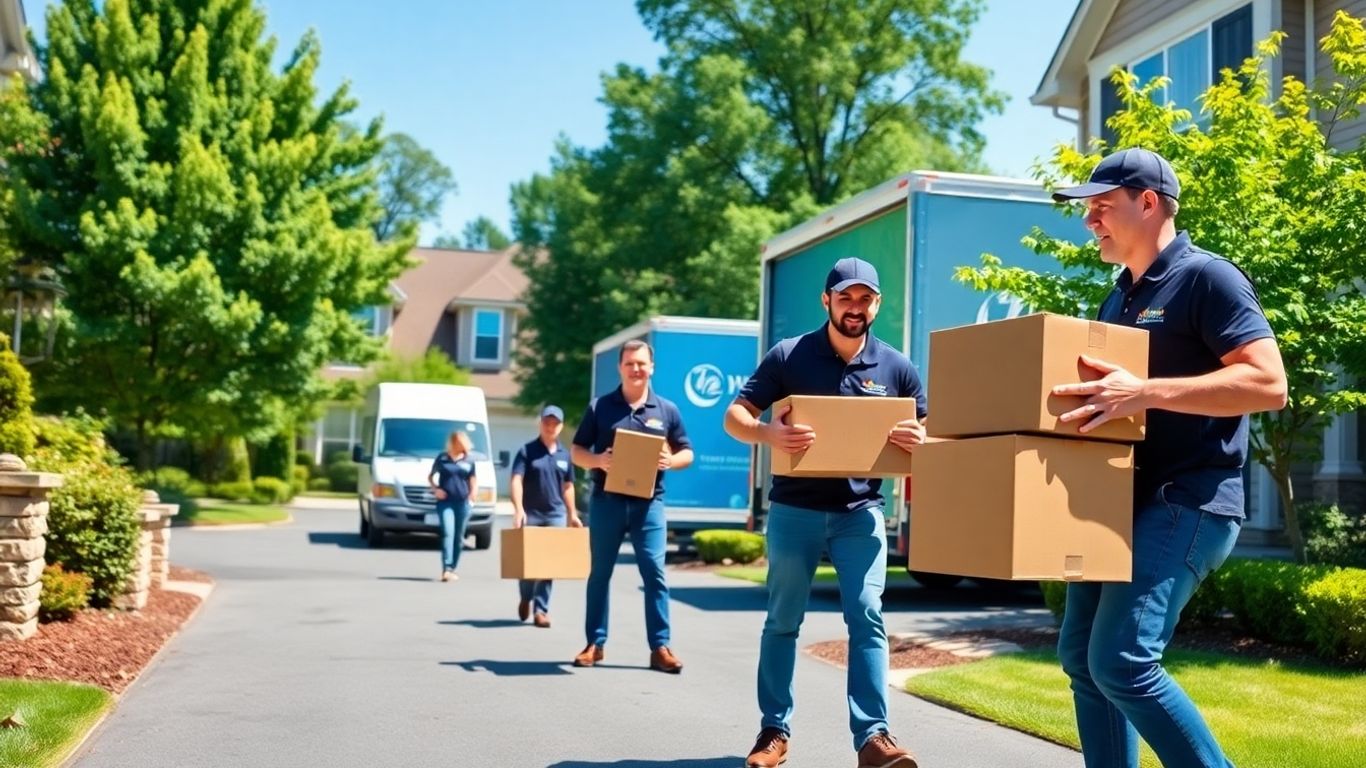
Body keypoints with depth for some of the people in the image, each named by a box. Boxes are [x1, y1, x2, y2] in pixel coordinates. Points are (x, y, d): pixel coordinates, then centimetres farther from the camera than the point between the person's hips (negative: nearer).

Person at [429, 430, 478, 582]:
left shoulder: (469, 461, 9)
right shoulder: (442, 458, 5)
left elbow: (473, 480, 13)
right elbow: (430, 476, 14)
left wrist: (473, 491, -8)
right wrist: (435, 489, -4)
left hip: (462, 502, 2)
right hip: (445, 502, -2)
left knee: (459, 537, 5)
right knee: (448, 533, -15)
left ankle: (452, 569, 14)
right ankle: (446, 569, -21)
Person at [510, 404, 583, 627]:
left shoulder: (564, 455, 10)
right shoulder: (527, 451, -2)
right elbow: (516, 480, -11)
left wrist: (572, 514, 13)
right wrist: (518, 509, -24)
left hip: (555, 515, 2)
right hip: (530, 514, -2)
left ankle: (542, 609, 3)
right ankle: (525, 598, 31)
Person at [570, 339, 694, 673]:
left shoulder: (667, 410, 5)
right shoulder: (599, 407, 4)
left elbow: (687, 453, 10)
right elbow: (576, 451, 6)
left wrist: (670, 461, -12)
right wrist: (597, 461, -15)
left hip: (648, 503, 0)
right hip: (606, 501, 1)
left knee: (655, 572, -5)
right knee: (600, 572, 7)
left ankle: (660, 647, 0)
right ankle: (595, 643, 17)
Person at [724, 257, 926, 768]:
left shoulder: (896, 368, 2)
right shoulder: (789, 356, -3)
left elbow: (927, 433, 9)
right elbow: (734, 416, -4)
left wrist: (918, 440, -17)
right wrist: (768, 433, -26)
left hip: (860, 511, 1)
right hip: (794, 509, 0)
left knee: (867, 618, -7)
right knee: (783, 621, 7)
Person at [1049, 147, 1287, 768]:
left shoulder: (1206, 278, -9)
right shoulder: (1119, 298, 17)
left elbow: (1268, 384, -21)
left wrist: (1146, 392, -29)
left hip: (1186, 502, -9)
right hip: (1122, 499, 9)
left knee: (1122, 663, -18)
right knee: (1081, 655, 10)